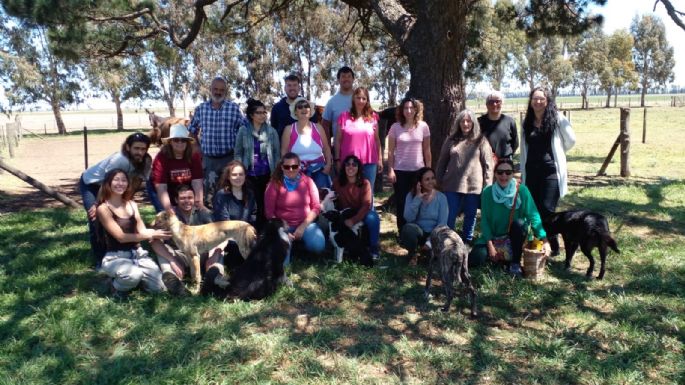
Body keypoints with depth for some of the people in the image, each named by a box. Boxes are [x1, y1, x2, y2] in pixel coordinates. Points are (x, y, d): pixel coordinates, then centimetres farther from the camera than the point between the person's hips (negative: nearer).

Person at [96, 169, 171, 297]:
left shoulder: (132, 204, 9)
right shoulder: (103, 208, -9)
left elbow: (143, 231, 2)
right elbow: (121, 237, -16)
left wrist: (157, 231, -21)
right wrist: (151, 235, -21)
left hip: (138, 253, 5)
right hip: (115, 257, -5)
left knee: (159, 287, -8)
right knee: (133, 276, -37)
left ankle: (134, 273, 19)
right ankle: (118, 286, -2)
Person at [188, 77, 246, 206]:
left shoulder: (234, 108, -3)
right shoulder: (201, 108, 4)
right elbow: (192, 131, 14)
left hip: (229, 158, -2)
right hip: (207, 158, 2)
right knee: (207, 190, 9)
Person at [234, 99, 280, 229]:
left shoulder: (271, 131, 1)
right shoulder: (243, 130, 0)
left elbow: (277, 153, 4)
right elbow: (238, 152, 3)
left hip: (267, 174, 1)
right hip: (250, 174, 0)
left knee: (265, 203, 6)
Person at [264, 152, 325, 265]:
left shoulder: (307, 181, -1)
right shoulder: (274, 184, -5)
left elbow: (316, 207, -1)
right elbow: (269, 212, -4)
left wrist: (303, 226, -11)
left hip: (305, 223, 1)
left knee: (318, 245, -27)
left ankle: (300, 242, 6)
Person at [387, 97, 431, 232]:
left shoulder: (423, 126, 1)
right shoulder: (395, 127, -2)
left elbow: (427, 150, 5)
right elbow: (391, 151, 0)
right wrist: (390, 170, -6)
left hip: (418, 171, 1)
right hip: (400, 171, -1)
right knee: (401, 203, 5)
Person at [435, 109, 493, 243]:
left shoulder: (481, 141, 1)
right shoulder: (452, 140, 7)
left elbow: (487, 165, -1)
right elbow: (442, 162, 11)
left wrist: (487, 186, -5)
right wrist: (439, 181, 7)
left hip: (474, 185, -1)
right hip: (452, 185, 1)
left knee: (470, 216, 12)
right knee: (449, 216, 4)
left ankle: (467, 241, 26)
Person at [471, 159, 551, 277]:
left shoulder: (522, 190, -17)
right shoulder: (487, 192, -13)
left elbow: (533, 215, -21)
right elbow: (484, 219, -11)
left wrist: (544, 240, -30)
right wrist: (490, 245, -16)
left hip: (514, 233, -1)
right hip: (493, 235, 1)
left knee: (519, 223, -35)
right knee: (475, 259, -19)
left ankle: (515, 262, -16)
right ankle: (496, 252, 15)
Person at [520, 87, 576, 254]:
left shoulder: (557, 118, -5)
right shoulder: (527, 122, 9)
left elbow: (571, 140, 3)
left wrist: (556, 153, 14)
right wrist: (523, 173, 10)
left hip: (551, 171, -4)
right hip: (531, 171, 5)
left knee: (547, 210, -10)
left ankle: (553, 247, 6)